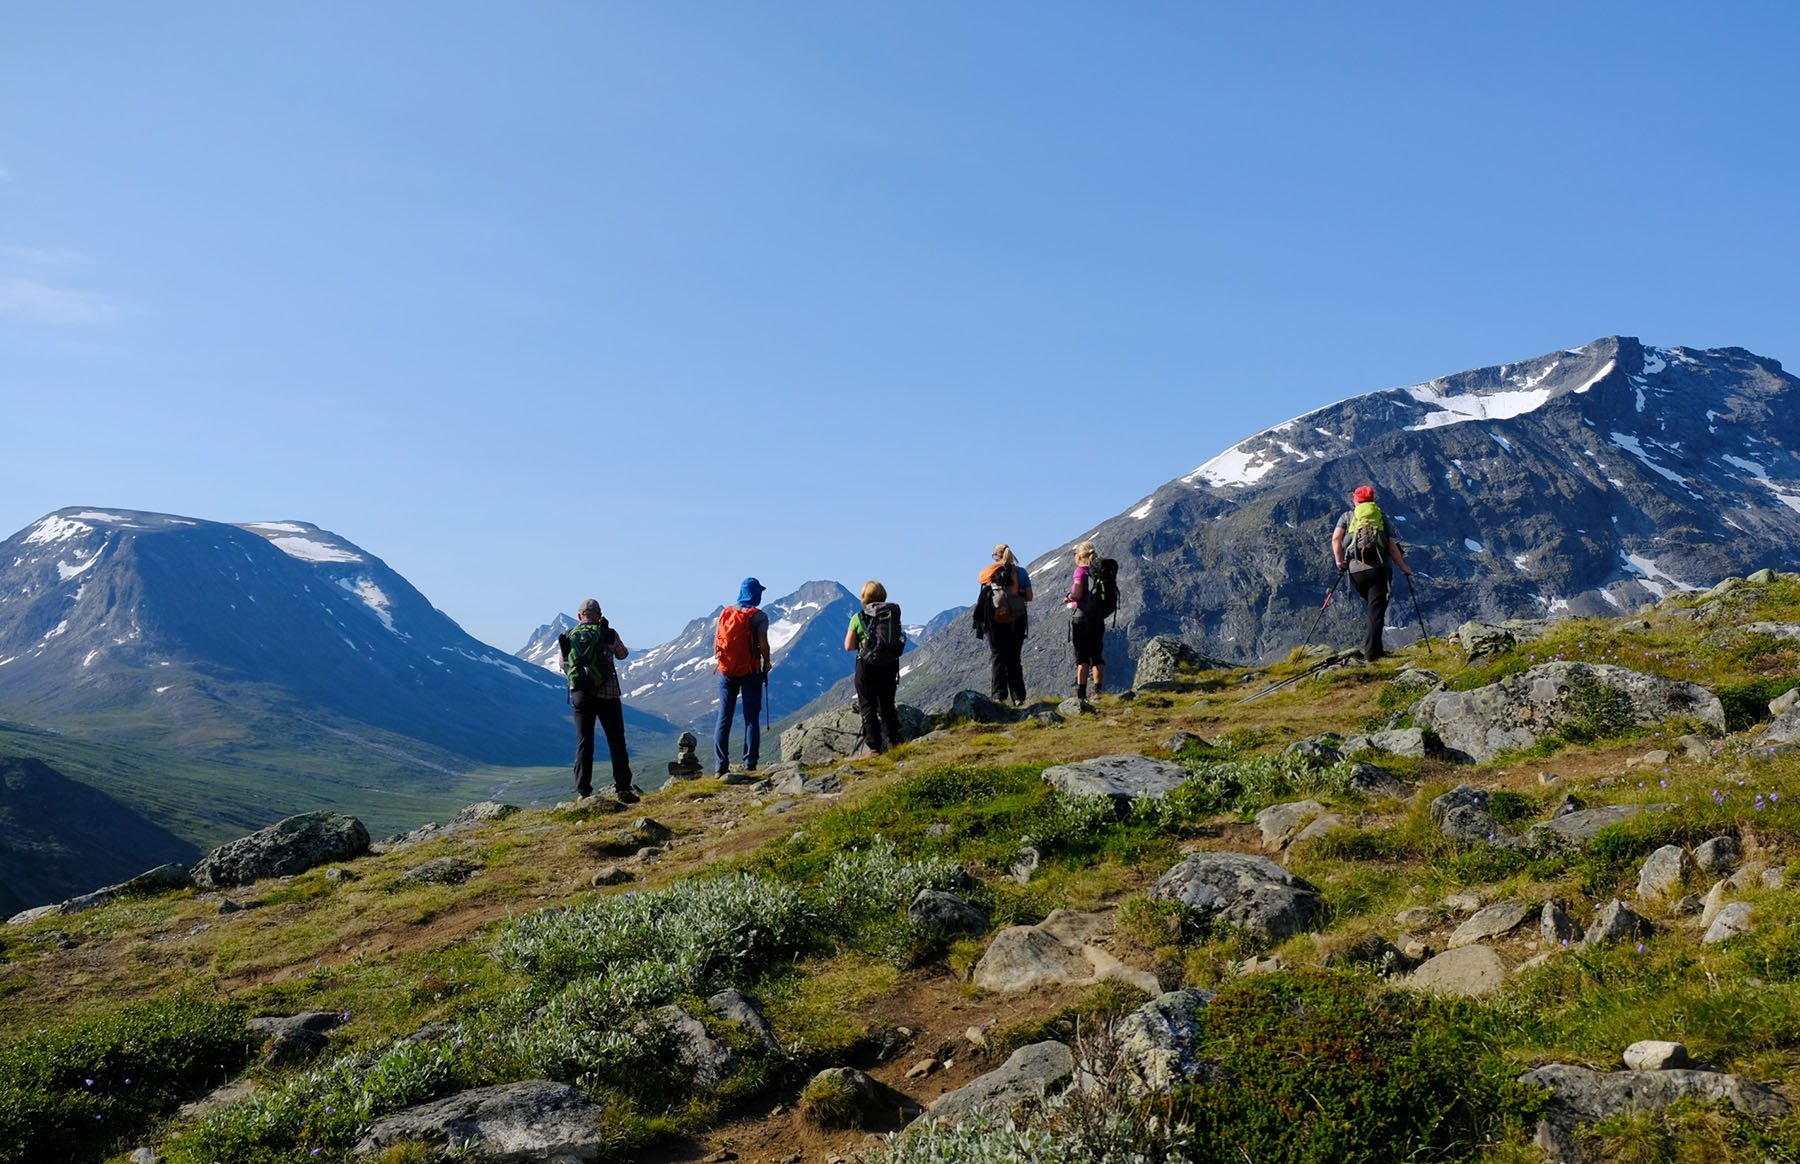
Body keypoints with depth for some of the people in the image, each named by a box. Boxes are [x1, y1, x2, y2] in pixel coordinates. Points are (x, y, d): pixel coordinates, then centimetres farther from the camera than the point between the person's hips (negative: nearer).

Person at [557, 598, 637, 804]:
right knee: (616, 742, 4)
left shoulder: (568, 638, 1)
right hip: (607, 695, -2)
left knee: (584, 744, 8)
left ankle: (583, 792, 5)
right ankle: (622, 789, 0)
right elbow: (622, 654, 15)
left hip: (580, 696, 2)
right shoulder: (609, 635, -5)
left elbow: (564, 666, 12)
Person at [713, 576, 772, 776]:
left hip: (727, 672, 3)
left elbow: (716, 641, 5)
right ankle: (750, 764, 0)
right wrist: (766, 662, 1)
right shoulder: (759, 616, -8)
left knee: (724, 718, 7)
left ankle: (721, 765, 4)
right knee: (751, 718, 3)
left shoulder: (726, 613, 5)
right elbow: (763, 644, -16)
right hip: (751, 671, -3)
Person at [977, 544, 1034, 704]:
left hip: (995, 620, -2)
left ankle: (999, 695, -5)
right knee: (1014, 658, 11)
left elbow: (984, 598, -7)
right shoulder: (1021, 572, 2)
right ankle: (1018, 697, 8)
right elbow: (1029, 597, 1)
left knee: (996, 657, 5)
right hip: (1017, 620, 2)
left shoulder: (989, 573, -2)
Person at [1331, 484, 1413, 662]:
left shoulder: (1348, 516, 12)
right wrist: (1404, 568, 12)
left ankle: (1376, 648, 19)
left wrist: (1340, 562, 1)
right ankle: (1370, 653, -10)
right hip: (1378, 569, -2)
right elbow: (1392, 546, 4)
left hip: (1355, 570, 2)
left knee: (1372, 608, 19)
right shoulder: (1382, 517, 11)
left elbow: (1336, 538, -5)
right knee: (1376, 610, -2)